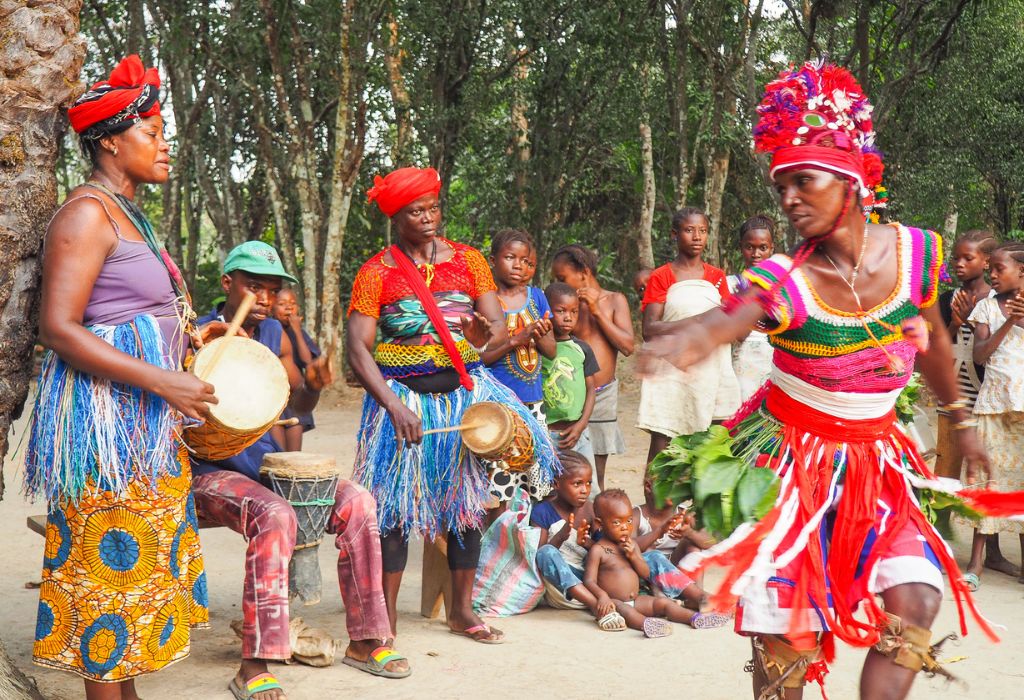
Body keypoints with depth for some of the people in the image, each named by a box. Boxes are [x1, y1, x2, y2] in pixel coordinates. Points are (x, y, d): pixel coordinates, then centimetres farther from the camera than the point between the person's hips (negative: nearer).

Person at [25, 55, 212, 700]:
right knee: (111, 558, -3)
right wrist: (162, 381, -24)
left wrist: (187, 336, 12)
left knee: (140, 559, 14)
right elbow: (58, 330, -21)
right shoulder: (87, 214, -13)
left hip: (145, 421, 10)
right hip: (105, 418, -10)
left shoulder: (127, 214, 16)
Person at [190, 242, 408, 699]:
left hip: (266, 464, 6)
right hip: (210, 472, -6)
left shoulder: (274, 334, 9)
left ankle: (365, 641, -2)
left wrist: (312, 385, -7)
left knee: (356, 502, -12)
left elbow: (299, 405, 17)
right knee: (274, 515, -35)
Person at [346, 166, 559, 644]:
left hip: (465, 392, 3)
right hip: (403, 395, -3)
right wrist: (394, 405, -21)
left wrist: (484, 333, -25)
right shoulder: (376, 273, -2)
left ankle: (462, 609, 17)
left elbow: (499, 326, 0)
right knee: (396, 504, -5)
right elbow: (358, 349, -9)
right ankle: (386, 617, 5)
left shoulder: (469, 260, 6)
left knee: (467, 499, 4)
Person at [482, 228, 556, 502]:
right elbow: (476, 356, -10)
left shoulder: (536, 297, 8)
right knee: (498, 486, -5)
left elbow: (551, 351, 10)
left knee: (540, 487, 10)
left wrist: (540, 335, -11)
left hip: (533, 399, 5)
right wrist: (515, 340, -19)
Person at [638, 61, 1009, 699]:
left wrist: (961, 418, 22)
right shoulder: (786, 282, -20)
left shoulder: (917, 251, -9)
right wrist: (688, 339, -67)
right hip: (792, 458, -3)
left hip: (875, 460, 3)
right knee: (784, 634, -2)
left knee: (915, 599, -15)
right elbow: (729, 318, -43)